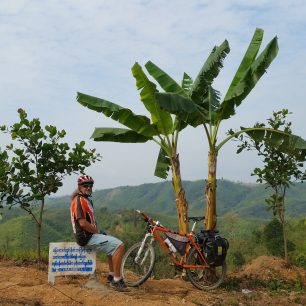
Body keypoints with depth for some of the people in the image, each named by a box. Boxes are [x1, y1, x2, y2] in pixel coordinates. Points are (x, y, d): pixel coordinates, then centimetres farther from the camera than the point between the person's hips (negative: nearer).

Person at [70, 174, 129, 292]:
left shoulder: (86, 199, 17)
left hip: (90, 234, 11)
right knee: (119, 246, -17)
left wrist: (98, 231, 11)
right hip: (86, 237, -11)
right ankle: (117, 280, -12)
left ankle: (111, 275, 22)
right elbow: (83, 223, -25)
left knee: (114, 244, 21)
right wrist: (98, 232, -13)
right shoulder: (79, 200, -16)